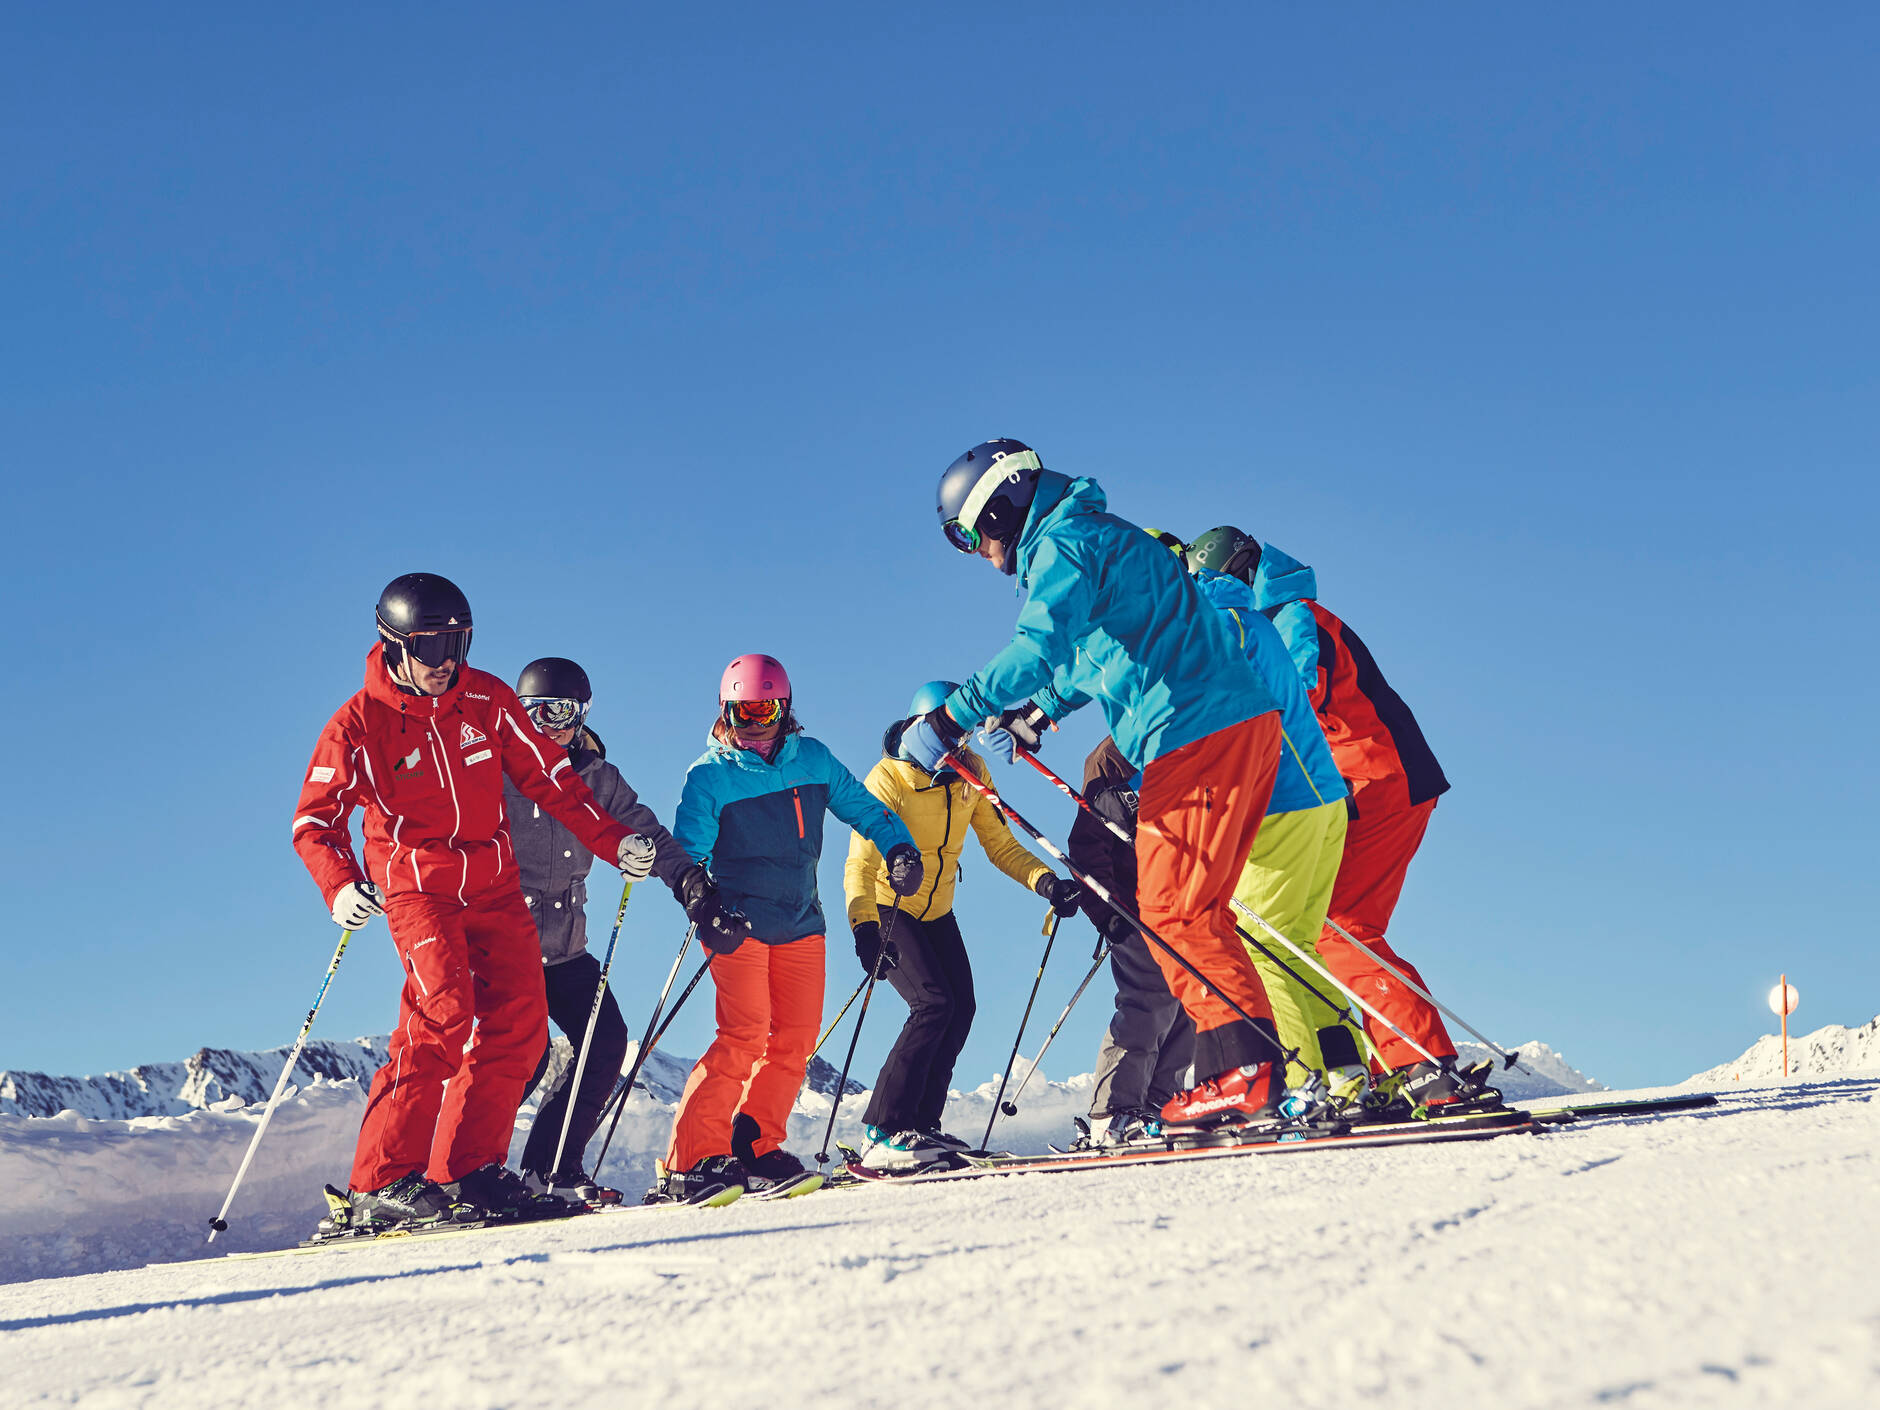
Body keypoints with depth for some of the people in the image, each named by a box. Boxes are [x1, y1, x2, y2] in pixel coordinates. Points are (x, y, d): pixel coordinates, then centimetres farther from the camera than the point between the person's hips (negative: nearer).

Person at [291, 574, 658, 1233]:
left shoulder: (487, 698, 0)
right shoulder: (359, 724, -9)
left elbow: (547, 777, 8)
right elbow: (316, 821, -6)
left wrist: (613, 841, 2)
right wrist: (341, 887, -25)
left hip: (494, 882, 5)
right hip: (417, 886, -5)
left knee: (519, 1020, -7)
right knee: (443, 1013, -22)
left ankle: (469, 1172, 3)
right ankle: (379, 1187, -18)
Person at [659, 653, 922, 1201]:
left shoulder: (812, 759, 7)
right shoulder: (709, 776, -5)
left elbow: (859, 805, 14)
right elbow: (686, 854, -8)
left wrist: (898, 847, -3)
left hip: (800, 923, 5)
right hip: (740, 924, -5)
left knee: (796, 1040, 0)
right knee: (744, 1037, -16)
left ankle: (755, 1147, 10)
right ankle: (690, 1161, -14)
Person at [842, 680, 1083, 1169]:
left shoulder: (970, 774, -4)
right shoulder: (887, 780, -21)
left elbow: (999, 845, 1)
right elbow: (860, 865, -25)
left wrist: (1045, 882, -16)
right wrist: (865, 929, -40)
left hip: (936, 912, 6)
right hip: (887, 909, -6)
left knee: (961, 1008, -7)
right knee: (934, 1004, -21)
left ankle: (920, 1125, 2)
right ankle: (884, 1132, -20)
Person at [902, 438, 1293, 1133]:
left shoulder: (1062, 546, -8)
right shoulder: (1099, 534, 24)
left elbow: (1038, 649, -23)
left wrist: (951, 717, -18)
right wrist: (1037, 713, 44)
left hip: (1195, 735, -10)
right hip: (1245, 721, 10)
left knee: (1172, 911, -7)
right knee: (1193, 912, 11)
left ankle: (1246, 1067, -12)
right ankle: (1246, 1074, 8)